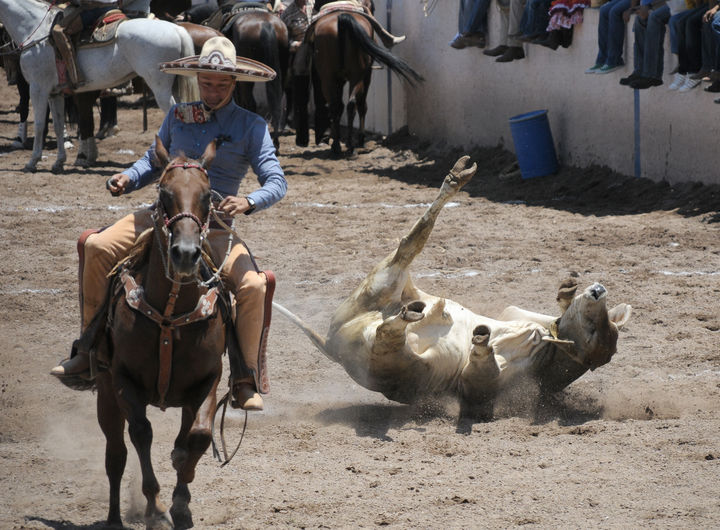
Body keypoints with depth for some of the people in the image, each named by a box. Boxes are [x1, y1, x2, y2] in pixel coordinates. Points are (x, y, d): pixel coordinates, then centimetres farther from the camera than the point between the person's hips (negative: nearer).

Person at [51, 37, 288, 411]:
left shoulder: (251, 127, 1)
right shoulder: (178, 117, 11)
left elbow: (276, 183, -6)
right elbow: (153, 161, 21)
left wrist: (248, 203, -27)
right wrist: (126, 179, -2)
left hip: (215, 226, -3)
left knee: (252, 285, -28)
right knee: (98, 247, -19)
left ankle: (246, 379, -9)